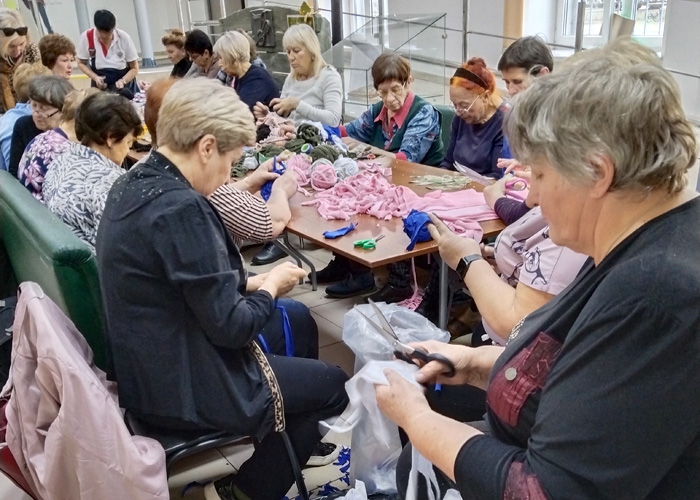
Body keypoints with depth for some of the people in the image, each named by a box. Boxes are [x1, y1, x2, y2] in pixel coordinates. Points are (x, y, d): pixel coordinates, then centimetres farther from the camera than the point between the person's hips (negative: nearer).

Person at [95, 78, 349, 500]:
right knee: (333, 384, 9)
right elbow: (230, 326, -25)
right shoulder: (181, 208, -29)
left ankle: (286, 445, 38)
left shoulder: (133, 185, 0)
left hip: (149, 365, 9)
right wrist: (271, 286, -7)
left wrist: (248, 283, 2)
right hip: (183, 388, -9)